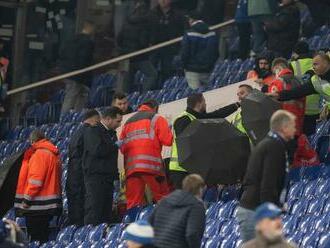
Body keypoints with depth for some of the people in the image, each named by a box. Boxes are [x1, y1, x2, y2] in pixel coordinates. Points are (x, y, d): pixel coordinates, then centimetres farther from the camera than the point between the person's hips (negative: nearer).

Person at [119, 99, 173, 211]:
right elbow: (167, 140, -3)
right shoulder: (156, 119, 7)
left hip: (130, 167, 5)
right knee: (163, 198, -1)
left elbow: (122, 147, 19)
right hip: (151, 165, -5)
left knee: (133, 202, 2)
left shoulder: (128, 122, 23)